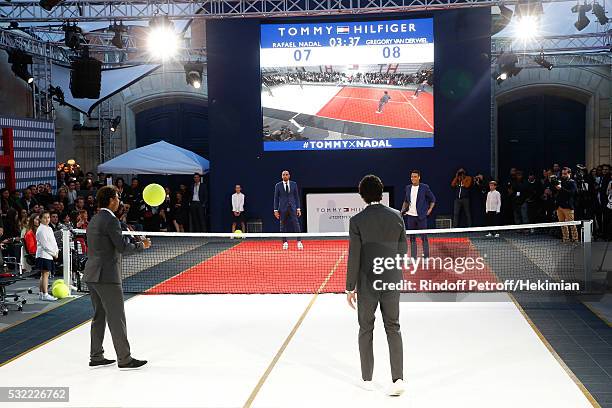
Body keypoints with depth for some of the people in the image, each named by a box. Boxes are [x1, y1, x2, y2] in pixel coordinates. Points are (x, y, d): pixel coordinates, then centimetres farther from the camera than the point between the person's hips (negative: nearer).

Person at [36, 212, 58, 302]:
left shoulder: (49, 229, 17)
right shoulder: (41, 229, -11)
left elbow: (53, 241, 20)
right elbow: (45, 244, -16)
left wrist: (56, 251, 4)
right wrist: (54, 253, -11)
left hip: (50, 255, 9)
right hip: (44, 255, -9)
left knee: (44, 274, 12)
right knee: (45, 274, -10)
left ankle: (41, 293, 18)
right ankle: (45, 294, -10)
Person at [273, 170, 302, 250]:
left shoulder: (294, 184, 6)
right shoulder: (278, 185, 2)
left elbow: (296, 197, 8)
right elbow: (276, 198, 4)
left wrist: (298, 208, 2)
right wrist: (276, 210, -1)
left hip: (292, 207, 0)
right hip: (282, 208, 0)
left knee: (296, 224, -8)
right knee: (283, 225, 2)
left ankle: (299, 242, -7)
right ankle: (285, 242, 11)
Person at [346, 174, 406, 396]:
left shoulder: (357, 220, -11)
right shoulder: (396, 216, -1)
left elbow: (354, 257, -10)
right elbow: (403, 249, 6)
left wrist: (350, 288, -3)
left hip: (367, 284, -2)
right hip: (392, 281, 2)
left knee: (366, 330, 12)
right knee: (393, 328, 10)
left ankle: (367, 379, 21)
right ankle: (398, 378, 3)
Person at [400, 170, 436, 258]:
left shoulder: (424, 187, -5)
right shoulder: (408, 188, 8)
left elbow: (433, 199, 3)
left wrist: (430, 210, -6)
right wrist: (403, 210, 6)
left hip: (421, 216, -4)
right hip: (410, 216, 4)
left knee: (424, 237, -1)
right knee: (412, 238, 9)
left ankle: (426, 257, 6)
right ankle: (413, 257, 17)